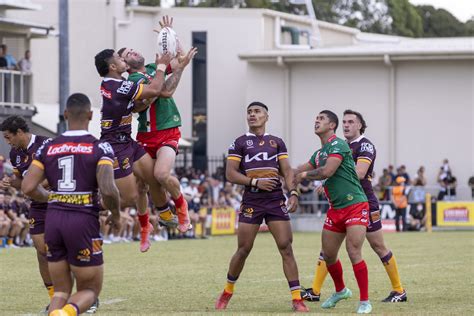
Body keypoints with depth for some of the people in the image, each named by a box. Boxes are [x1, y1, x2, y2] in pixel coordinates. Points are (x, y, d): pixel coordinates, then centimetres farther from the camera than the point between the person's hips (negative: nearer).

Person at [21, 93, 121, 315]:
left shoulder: (47, 148, 6)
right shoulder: (100, 148, -5)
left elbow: (28, 187, 3)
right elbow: (108, 190, -16)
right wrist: (116, 214, 4)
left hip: (53, 219, 4)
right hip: (83, 221, -4)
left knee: (61, 290, 16)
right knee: (90, 289, 8)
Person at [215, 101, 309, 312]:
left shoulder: (277, 142, 13)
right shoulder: (240, 143, 5)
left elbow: (287, 171, 9)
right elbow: (230, 174, -1)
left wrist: (293, 192, -8)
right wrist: (255, 182, -13)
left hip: (276, 201, 1)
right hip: (251, 202, -1)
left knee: (286, 248, -7)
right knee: (243, 250, 1)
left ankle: (297, 299, -8)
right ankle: (227, 293, 22)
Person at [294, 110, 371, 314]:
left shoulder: (338, 144, -12)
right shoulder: (319, 154, 15)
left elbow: (327, 171, -23)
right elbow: (299, 172, 25)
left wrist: (305, 174, -7)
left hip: (355, 205, -9)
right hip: (335, 209, 9)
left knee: (354, 253, -17)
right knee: (328, 255, 12)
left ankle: (365, 301, -9)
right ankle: (340, 291, 36)